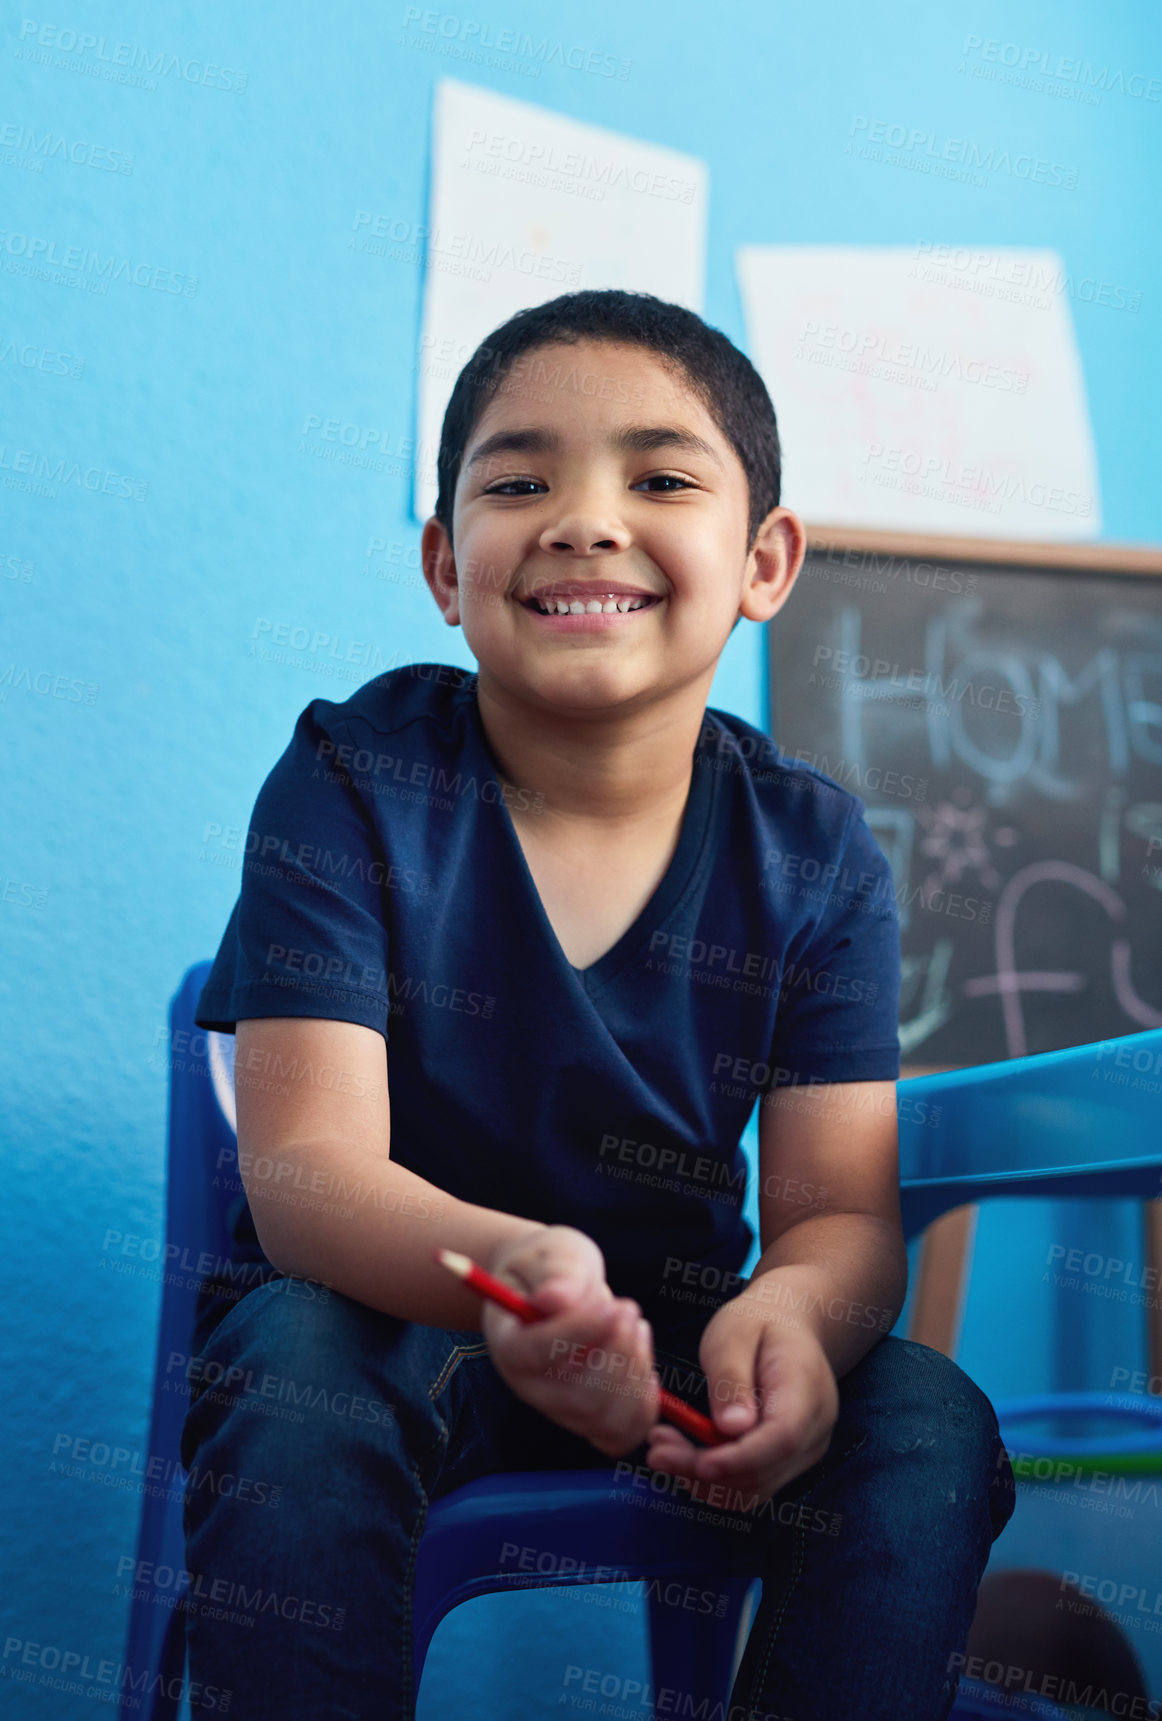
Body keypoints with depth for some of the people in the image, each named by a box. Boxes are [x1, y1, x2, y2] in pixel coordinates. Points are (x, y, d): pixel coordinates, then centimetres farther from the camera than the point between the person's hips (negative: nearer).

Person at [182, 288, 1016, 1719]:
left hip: (671, 1337, 2)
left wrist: (792, 1310, -38)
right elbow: (307, 1164, -21)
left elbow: (839, 1209, -11)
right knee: (290, 1364, -33)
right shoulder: (352, 783, -12)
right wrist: (502, 1265, -45)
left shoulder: (816, 853, -5)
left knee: (930, 1425, -22)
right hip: (394, 1313, -2)